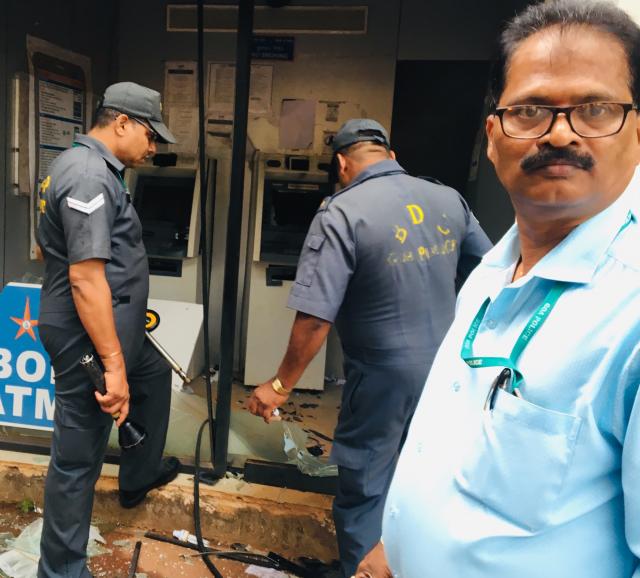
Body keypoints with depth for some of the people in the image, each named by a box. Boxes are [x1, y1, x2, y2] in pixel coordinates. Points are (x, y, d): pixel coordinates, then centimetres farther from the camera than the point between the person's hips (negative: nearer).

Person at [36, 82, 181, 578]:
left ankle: (139, 476, 48)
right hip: (91, 338, -11)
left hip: (114, 328, 11)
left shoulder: (94, 168, 12)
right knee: (78, 457, 1)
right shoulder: (90, 176, -22)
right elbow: (85, 278, -28)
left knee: (155, 375, 30)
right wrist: (113, 364, -28)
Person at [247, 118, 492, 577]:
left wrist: (281, 385, -11)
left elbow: (315, 319, -23)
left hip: (386, 380, -6)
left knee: (365, 488, 13)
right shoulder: (449, 200, 0)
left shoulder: (341, 213, -18)